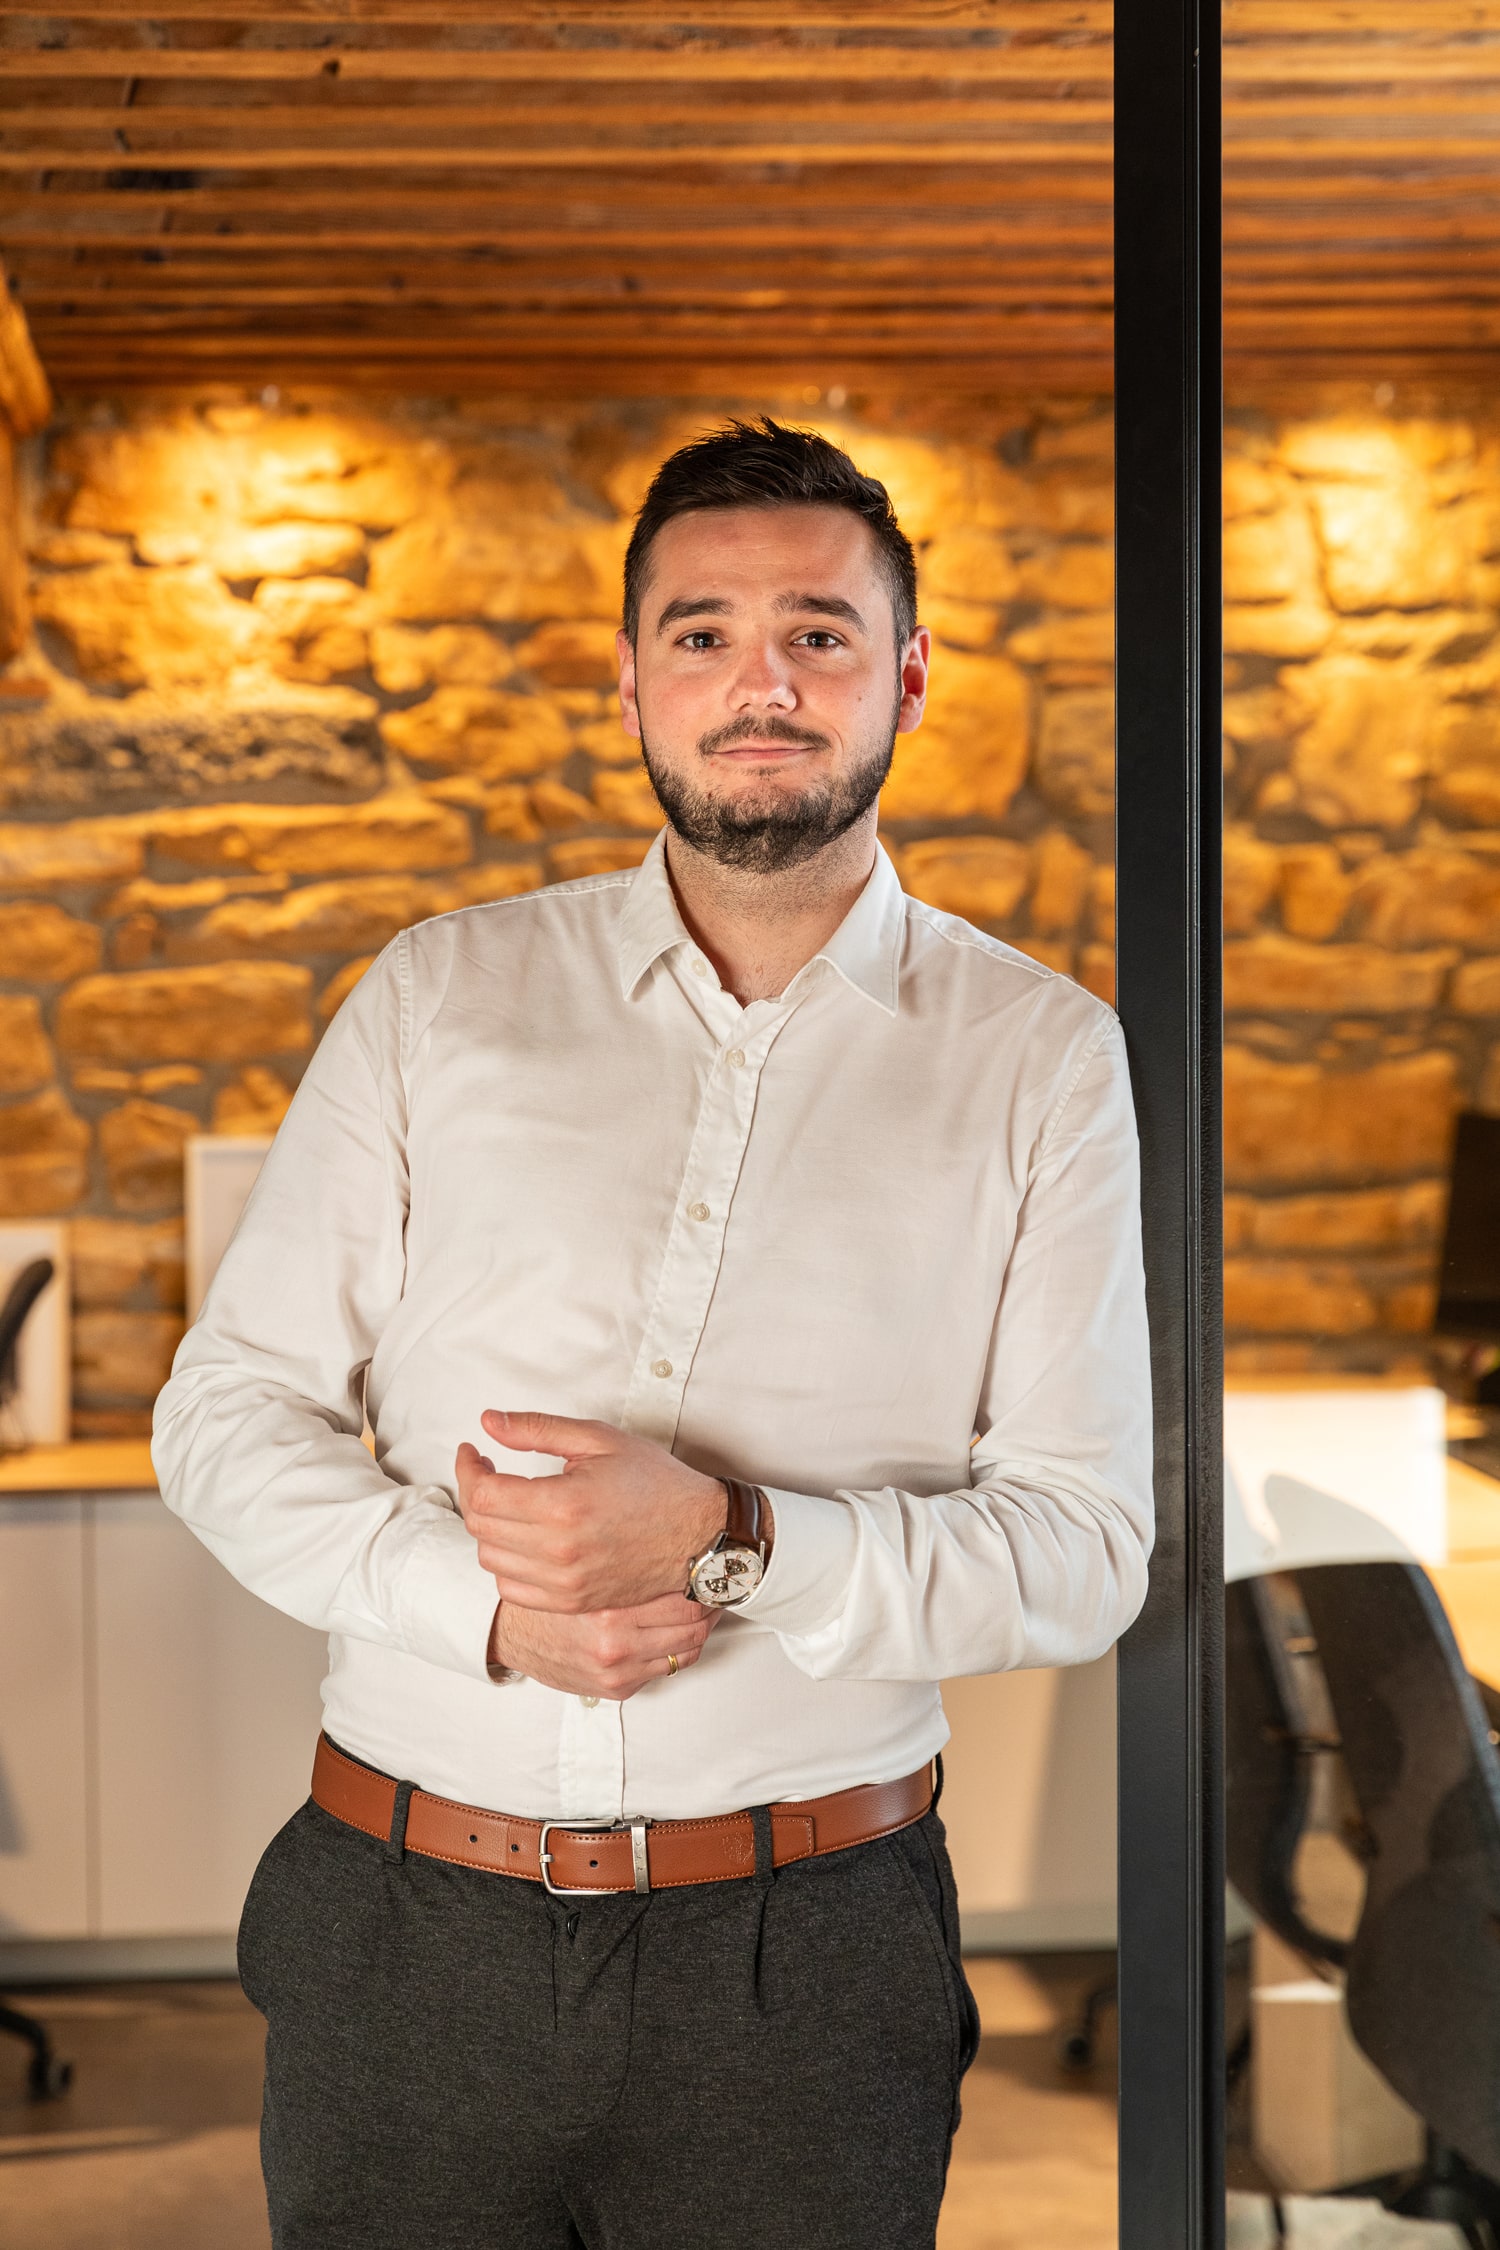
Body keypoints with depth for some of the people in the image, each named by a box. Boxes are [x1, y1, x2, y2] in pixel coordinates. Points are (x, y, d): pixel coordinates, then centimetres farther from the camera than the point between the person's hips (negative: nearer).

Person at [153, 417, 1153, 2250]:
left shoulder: (1039, 1055, 0)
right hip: (405, 1940, 1)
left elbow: (1086, 1548, -4)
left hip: (801, 1963, -1)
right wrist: (484, 1600, -14)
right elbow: (228, 1411, 3)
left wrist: (730, 1544, -20)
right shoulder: (438, 997, 4)